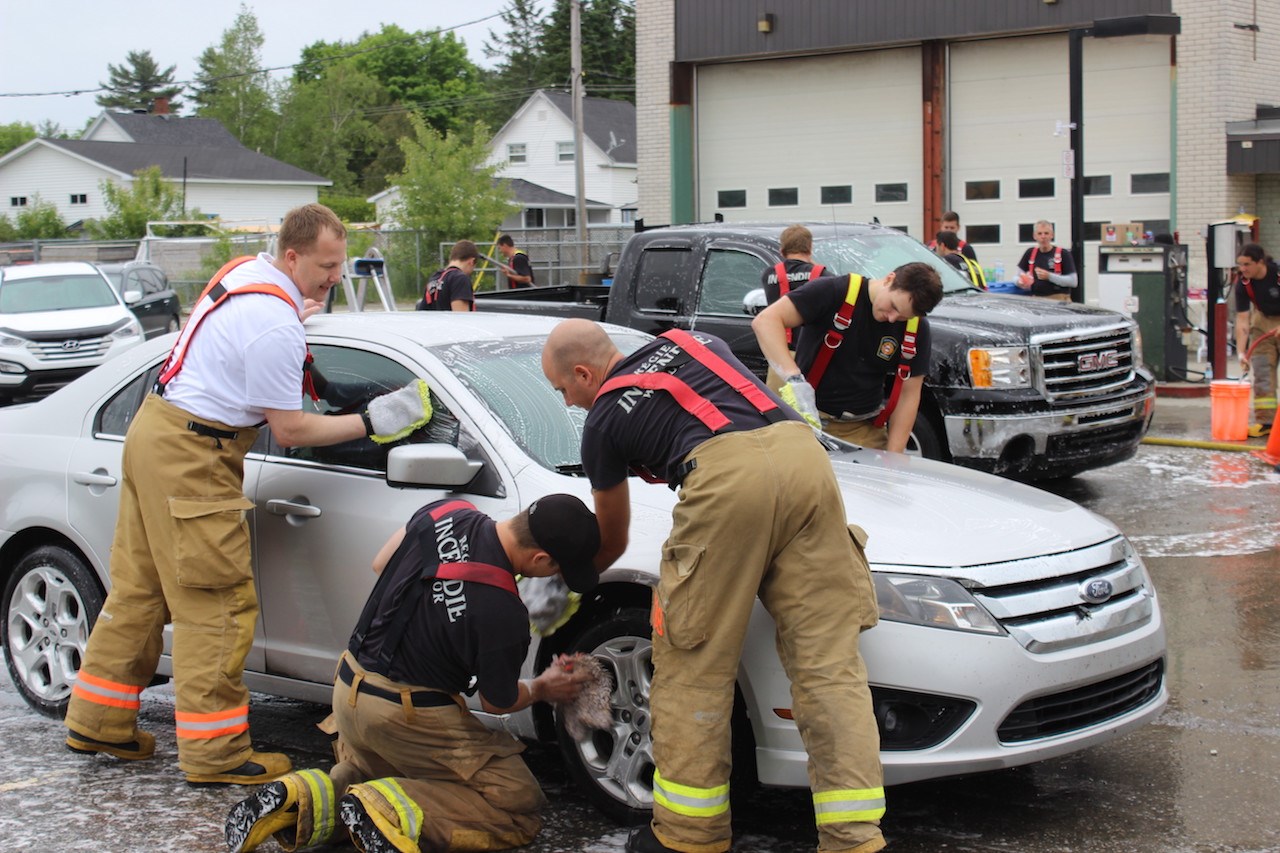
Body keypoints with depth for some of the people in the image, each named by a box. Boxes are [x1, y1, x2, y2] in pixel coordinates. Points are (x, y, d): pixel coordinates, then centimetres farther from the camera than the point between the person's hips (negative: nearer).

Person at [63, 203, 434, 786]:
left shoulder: (248, 270, 8)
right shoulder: (275, 328, -21)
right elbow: (289, 431, -16)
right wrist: (370, 422, -10)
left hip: (155, 428, 10)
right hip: (190, 457, -10)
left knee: (141, 586, 16)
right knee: (219, 606, -6)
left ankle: (97, 721, 24)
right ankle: (214, 753, -2)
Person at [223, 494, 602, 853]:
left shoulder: (444, 512, -6)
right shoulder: (504, 615, -23)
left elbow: (380, 564, 13)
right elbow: (497, 702, -5)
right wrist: (542, 689, 16)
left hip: (349, 686, 7)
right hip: (408, 717, -7)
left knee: (365, 768, 36)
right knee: (521, 806, 0)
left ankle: (304, 797, 4)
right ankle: (390, 813, -16)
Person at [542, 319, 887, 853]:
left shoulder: (603, 420, 20)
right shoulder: (692, 342, 32)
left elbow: (611, 541, 32)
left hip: (728, 474, -5)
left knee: (693, 665, 7)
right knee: (828, 661, 4)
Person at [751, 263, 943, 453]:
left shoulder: (917, 329, -4)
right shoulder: (835, 292, -16)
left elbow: (908, 395, 2)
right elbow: (765, 321, -25)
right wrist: (795, 379, -37)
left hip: (864, 430, 3)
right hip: (805, 418, -3)